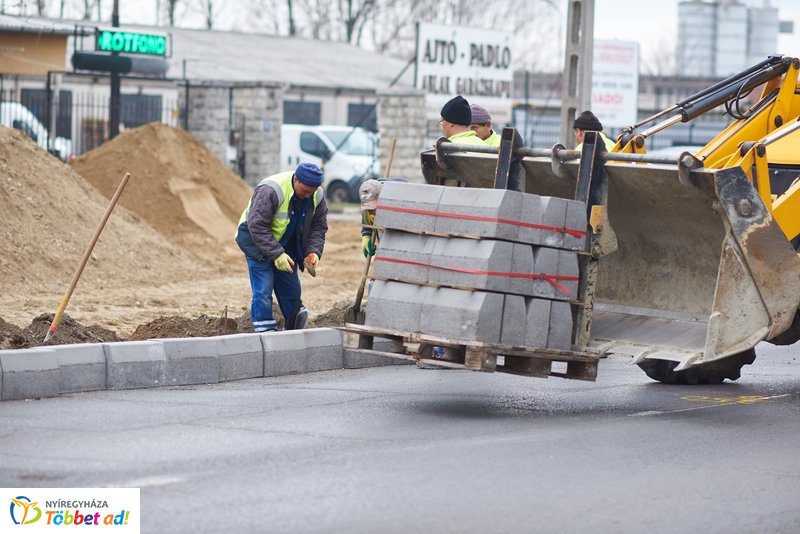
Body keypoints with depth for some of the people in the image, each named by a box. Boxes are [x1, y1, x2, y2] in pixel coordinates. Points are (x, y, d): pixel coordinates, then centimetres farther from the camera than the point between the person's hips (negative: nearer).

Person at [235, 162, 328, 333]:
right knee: (263, 289, -13)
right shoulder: (270, 190, -32)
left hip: (286, 244, 6)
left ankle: (295, 330, 20)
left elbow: (319, 227, 0)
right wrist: (276, 254, -35)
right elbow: (258, 226, -32)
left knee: (291, 288, 8)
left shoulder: (318, 196, -10)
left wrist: (313, 251, -17)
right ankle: (265, 332, -10)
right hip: (256, 240, -6)